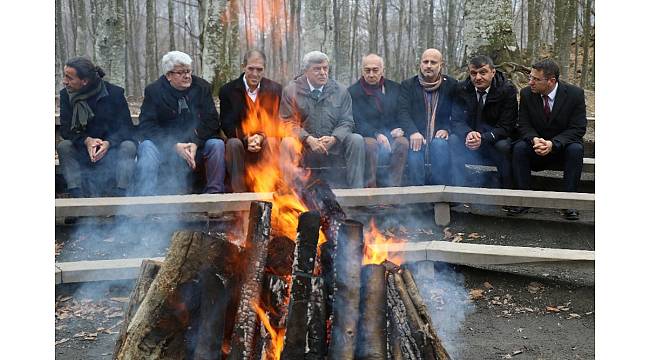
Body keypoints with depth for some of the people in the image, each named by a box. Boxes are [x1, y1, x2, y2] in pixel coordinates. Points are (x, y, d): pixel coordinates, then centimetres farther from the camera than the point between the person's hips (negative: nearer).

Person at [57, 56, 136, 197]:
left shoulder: (114, 93, -11)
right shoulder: (66, 95, -3)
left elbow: (126, 127, -11)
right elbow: (65, 129, -6)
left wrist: (108, 143, -31)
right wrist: (87, 141, -27)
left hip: (112, 148, -2)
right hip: (83, 151, 2)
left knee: (128, 147, -32)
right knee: (63, 147, -26)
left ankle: (119, 195, -34)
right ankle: (78, 196, -31)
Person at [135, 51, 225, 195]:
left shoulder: (202, 87, 2)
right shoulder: (154, 90, -3)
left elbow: (211, 120, -4)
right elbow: (147, 126, -11)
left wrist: (195, 143, -20)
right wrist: (174, 146, -24)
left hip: (196, 145, 1)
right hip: (165, 146, -1)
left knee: (217, 144, -25)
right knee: (146, 147, -30)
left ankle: (214, 193, -19)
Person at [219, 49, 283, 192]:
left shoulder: (275, 89, 3)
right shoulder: (227, 90, 1)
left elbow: (277, 121, 0)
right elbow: (227, 125, -2)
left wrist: (261, 136, -20)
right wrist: (246, 138, -21)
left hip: (265, 139, 0)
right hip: (240, 138, 0)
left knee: (272, 142, -33)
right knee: (233, 143, -33)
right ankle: (239, 193, -30)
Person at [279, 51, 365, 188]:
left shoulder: (340, 91, 7)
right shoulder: (291, 91, 1)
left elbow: (346, 122, 6)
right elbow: (288, 122, -3)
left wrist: (333, 139, -17)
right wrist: (309, 139, -20)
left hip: (332, 146, 2)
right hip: (303, 147, -2)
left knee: (356, 140, -22)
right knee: (287, 143, -32)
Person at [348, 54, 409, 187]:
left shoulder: (395, 88, 12)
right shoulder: (353, 92, 2)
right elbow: (357, 122, -7)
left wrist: (399, 129, -9)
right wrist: (377, 135, -23)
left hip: (391, 137, 3)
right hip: (366, 137, -2)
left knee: (403, 142, -30)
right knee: (370, 144, -36)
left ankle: (394, 186, -25)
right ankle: (370, 187, -26)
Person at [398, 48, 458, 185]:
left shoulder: (451, 85, 10)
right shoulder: (407, 85, 10)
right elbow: (403, 112, -3)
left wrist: (447, 129, -13)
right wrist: (413, 132, -21)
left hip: (439, 137, 0)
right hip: (416, 137, 0)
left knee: (439, 145, -33)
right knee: (415, 152, -32)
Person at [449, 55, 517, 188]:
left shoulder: (507, 90, -11)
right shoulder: (462, 89, -3)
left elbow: (506, 126, -15)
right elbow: (456, 121, -5)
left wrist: (484, 138, -33)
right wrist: (468, 134, -30)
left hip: (496, 141, -2)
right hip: (469, 139, 2)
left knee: (504, 146, -34)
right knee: (453, 140, -27)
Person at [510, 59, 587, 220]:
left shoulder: (575, 94, -13)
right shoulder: (526, 93, -6)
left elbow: (578, 128, -15)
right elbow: (524, 125, -5)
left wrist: (553, 143, -31)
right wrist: (534, 140, -29)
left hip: (563, 147, -2)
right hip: (536, 147, 2)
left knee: (576, 149, -33)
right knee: (519, 147, -27)